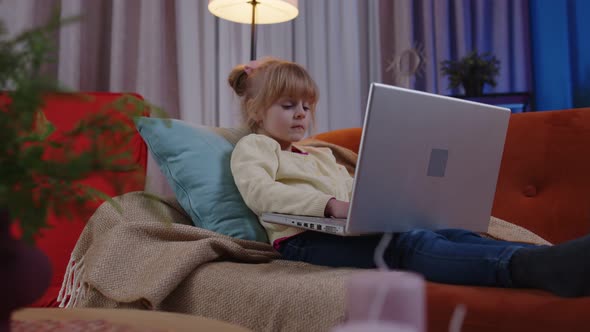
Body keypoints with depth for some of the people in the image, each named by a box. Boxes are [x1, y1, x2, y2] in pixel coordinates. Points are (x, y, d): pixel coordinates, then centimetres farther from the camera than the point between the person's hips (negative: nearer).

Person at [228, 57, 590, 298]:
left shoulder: (321, 155, 35)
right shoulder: (252, 146, 12)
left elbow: (355, 192, 27)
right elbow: (260, 193, -10)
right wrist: (330, 205, -23)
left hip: (354, 231, 7)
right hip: (305, 239, -7)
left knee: (452, 234, -21)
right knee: (408, 243, -36)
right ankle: (540, 267, -58)